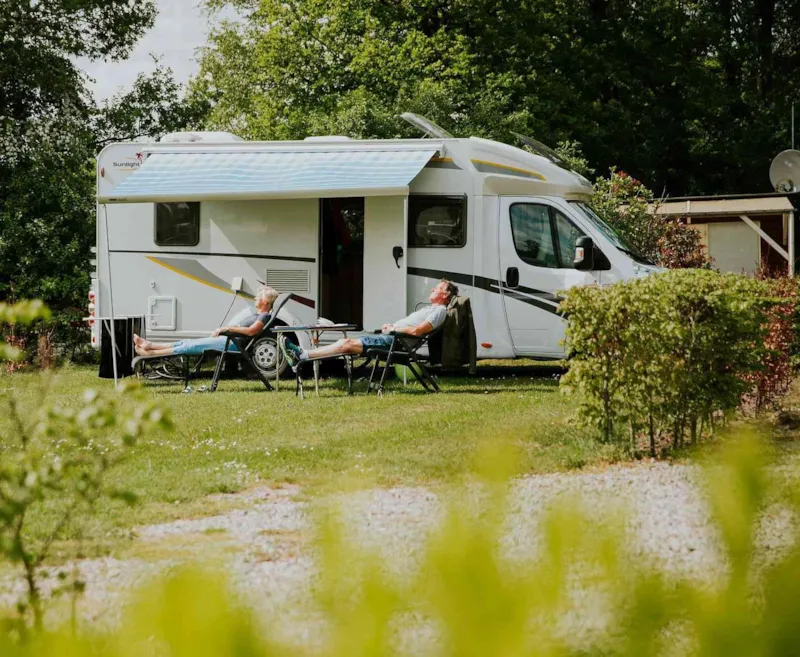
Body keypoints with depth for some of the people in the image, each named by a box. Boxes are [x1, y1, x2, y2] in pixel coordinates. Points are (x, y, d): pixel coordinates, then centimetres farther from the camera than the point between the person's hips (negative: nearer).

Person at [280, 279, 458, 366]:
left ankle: (301, 356, -19)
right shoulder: (430, 309, 27)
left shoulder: (439, 311, -5)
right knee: (347, 342, -2)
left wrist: (393, 328, -9)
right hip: (388, 337, 10)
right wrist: (391, 326, 10)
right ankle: (300, 355, -9)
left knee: (347, 344, -16)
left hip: (394, 340, -10)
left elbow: (417, 330, -19)